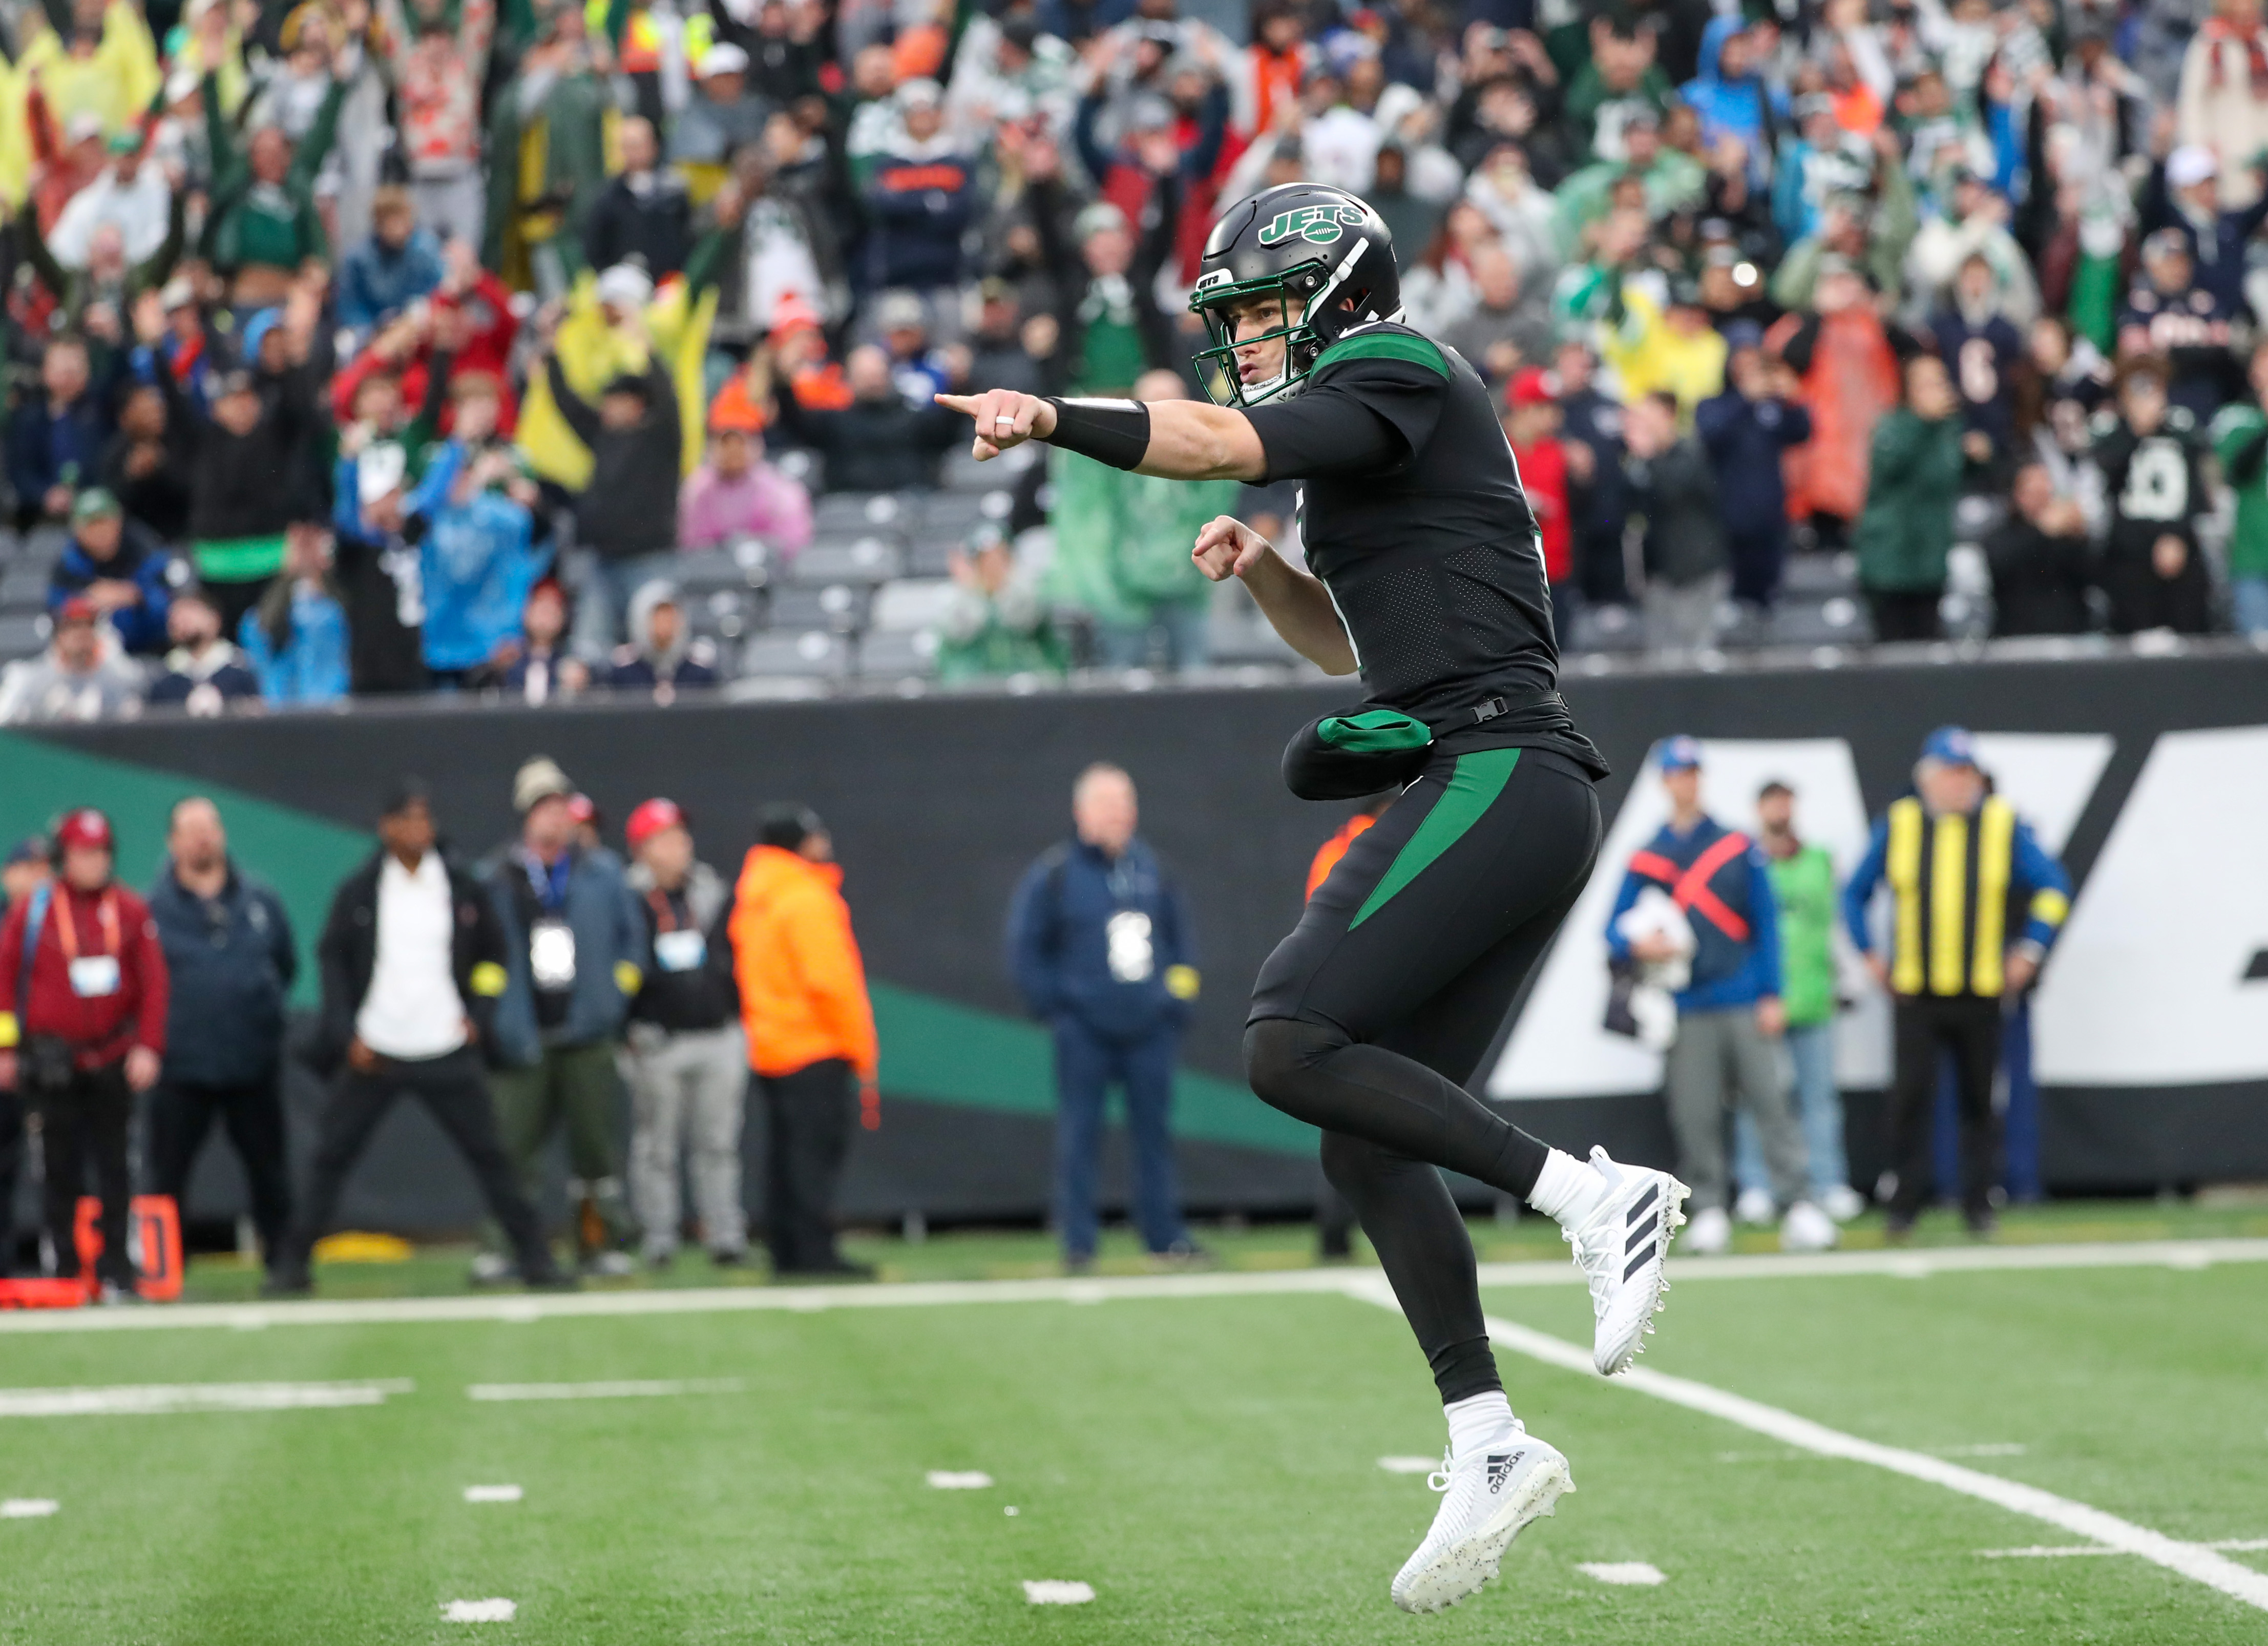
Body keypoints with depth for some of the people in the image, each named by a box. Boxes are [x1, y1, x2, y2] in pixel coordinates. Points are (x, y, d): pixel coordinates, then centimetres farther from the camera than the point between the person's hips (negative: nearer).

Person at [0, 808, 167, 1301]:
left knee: (113, 1168, 1)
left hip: (113, 1061, 1)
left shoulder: (131, 912, 3)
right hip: (53, 1064, -1)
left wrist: (149, 1047, -4)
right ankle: (64, 1272, 10)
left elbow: (154, 982, 4)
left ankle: (116, 1273, 5)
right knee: (60, 1169, 3)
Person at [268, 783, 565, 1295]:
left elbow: (494, 955, 14)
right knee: (331, 1156, -1)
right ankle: (292, 1263, 6)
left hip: (448, 1053, 0)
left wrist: (481, 1016, 2)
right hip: (371, 1053, 0)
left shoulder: (464, 889, 3)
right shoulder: (358, 891, 1)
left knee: (488, 1155, -1)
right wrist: (346, 1035, -4)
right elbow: (332, 959, 4)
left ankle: (534, 1256, 6)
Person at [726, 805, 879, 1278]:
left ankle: (785, 1251, 12)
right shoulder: (807, 898, -13)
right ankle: (814, 1251, -12)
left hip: (768, 1046, 9)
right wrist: (863, 1052, -14)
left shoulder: (752, 898, 15)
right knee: (816, 1149, -9)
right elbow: (829, 980, -18)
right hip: (815, 1047, -9)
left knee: (785, 1151, 11)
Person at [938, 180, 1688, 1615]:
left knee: (1294, 1047, -18)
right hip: (1503, 801, 10)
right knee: (1364, 1136, 6)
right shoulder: (1371, 447, 25)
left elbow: (1230, 442, -20)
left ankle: (1593, 1193, -16)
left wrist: (1055, 418, -29)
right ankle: (1490, 1449, 7)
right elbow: (1359, 643, 35)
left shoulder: (1398, 374, -4)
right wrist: (1261, 567, 17)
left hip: (1495, 776, -10)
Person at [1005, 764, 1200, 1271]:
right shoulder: (1053, 874, -4)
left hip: (1150, 1028, 4)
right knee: (1079, 1133, -4)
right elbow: (1025, 951, -1)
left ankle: (1165, 1234, 13)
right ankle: (1078, 1242, 0)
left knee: (1154, 1129, 6)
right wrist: (1054, 1008, -6)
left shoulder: (1150, 866, 9)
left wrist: (1180, 991, 9)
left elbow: (1181, 934, 19)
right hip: (1085, 1033, -4)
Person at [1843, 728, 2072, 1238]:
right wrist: (1870, 953, 8)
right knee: (1910, 1097, -5)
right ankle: (1905, 1202, 2)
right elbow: (1855, 893, 14)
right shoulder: (1898, 824, 4)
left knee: (1979, 1100, 5)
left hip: (1982, 991, 0)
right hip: (1913, 991, 0)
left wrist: (2029, 951, 0)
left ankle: (1979, 1201, 13)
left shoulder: (2003, 825, 2)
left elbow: (2054, 888, 6)